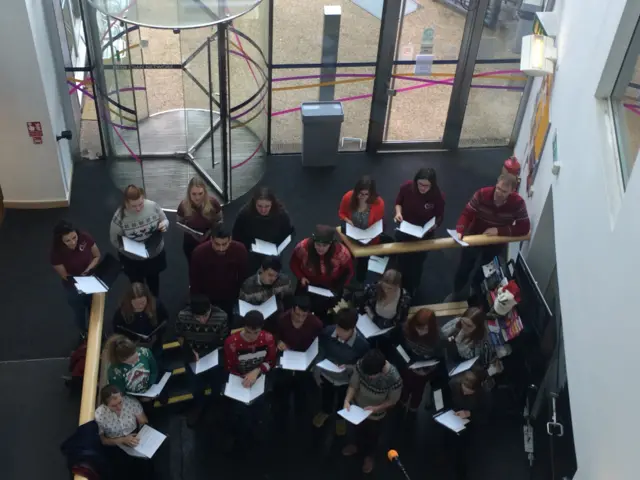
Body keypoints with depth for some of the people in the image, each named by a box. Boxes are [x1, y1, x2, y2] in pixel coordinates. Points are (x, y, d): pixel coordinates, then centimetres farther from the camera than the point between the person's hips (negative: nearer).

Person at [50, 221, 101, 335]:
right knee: (79, 311, 24)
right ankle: (84, 333, 55)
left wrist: (88, 269, -27)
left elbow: (97, 256, -11)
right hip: (73, 286, -2)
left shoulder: (85, 238, -28)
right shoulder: (56, 252, -32)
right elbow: (65, 275, -18)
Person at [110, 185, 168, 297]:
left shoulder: (153, 206, -21)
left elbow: (165, 220, -3)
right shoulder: (119, 216, -26)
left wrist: (164, 224, -26)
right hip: (132, 260, -2)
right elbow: (115, 240, -13)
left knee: (153, 281, 28)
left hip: (155, 254, 2)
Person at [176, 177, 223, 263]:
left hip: (209, 240, 0)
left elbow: (219, 221, -6)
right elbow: (179, 223, -4)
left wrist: (208, 233, -21)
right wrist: (192, 233, -20)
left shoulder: (213, 203, -22)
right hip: (191, 243, 0)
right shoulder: (183, 206, -21)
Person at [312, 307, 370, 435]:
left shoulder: (362, 344, -36)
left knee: (343, 402, 31)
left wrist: (348, 367, -36)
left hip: (346, 380, -1)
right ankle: (325, 411, 67)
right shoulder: (327, 332, -30)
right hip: (326, 375, 1)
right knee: (326, 396, 34)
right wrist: (317, 372, -2)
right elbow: (321, 353, -10)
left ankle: (341, 418, 64)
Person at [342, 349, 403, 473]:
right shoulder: (361, 365, -33)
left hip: (376, 414, -2)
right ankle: (358, 445, 66)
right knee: (358, 428, 33)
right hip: (358, 406, 2)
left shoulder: (394, 379, -40)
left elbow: (392, 400, -20)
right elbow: (353, 385, -18)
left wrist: (376, 408, -31)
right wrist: (347, 400, -32)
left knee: (372, 435, 29)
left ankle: (369, 455, 61)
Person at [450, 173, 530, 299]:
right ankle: (456, 292, 41)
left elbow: (524, 228, -23)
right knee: (464, 268, 14)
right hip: (475, 237, -1)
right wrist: (459, 232, -40)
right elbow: (467, 214, -22)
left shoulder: (518, 203, -25)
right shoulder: (482, 194, -26)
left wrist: (499, 231, -31)